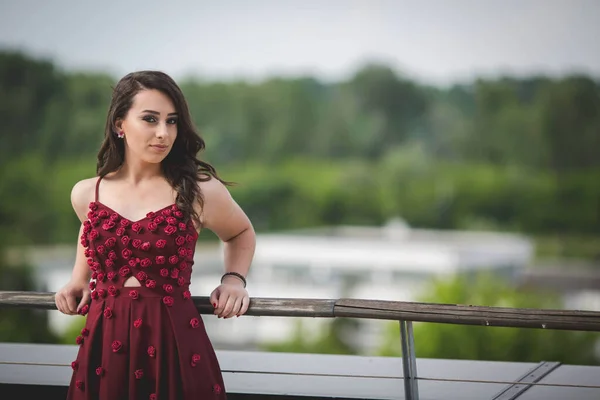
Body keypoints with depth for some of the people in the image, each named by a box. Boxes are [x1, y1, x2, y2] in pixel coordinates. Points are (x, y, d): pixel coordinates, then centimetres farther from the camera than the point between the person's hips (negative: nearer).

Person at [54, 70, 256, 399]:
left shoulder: (200, 191, -4)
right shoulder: (85, 194, 4)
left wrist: (234, 278, 2)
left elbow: (241, 234, 17)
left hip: (175, 343, -2)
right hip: (104, 345, 3)